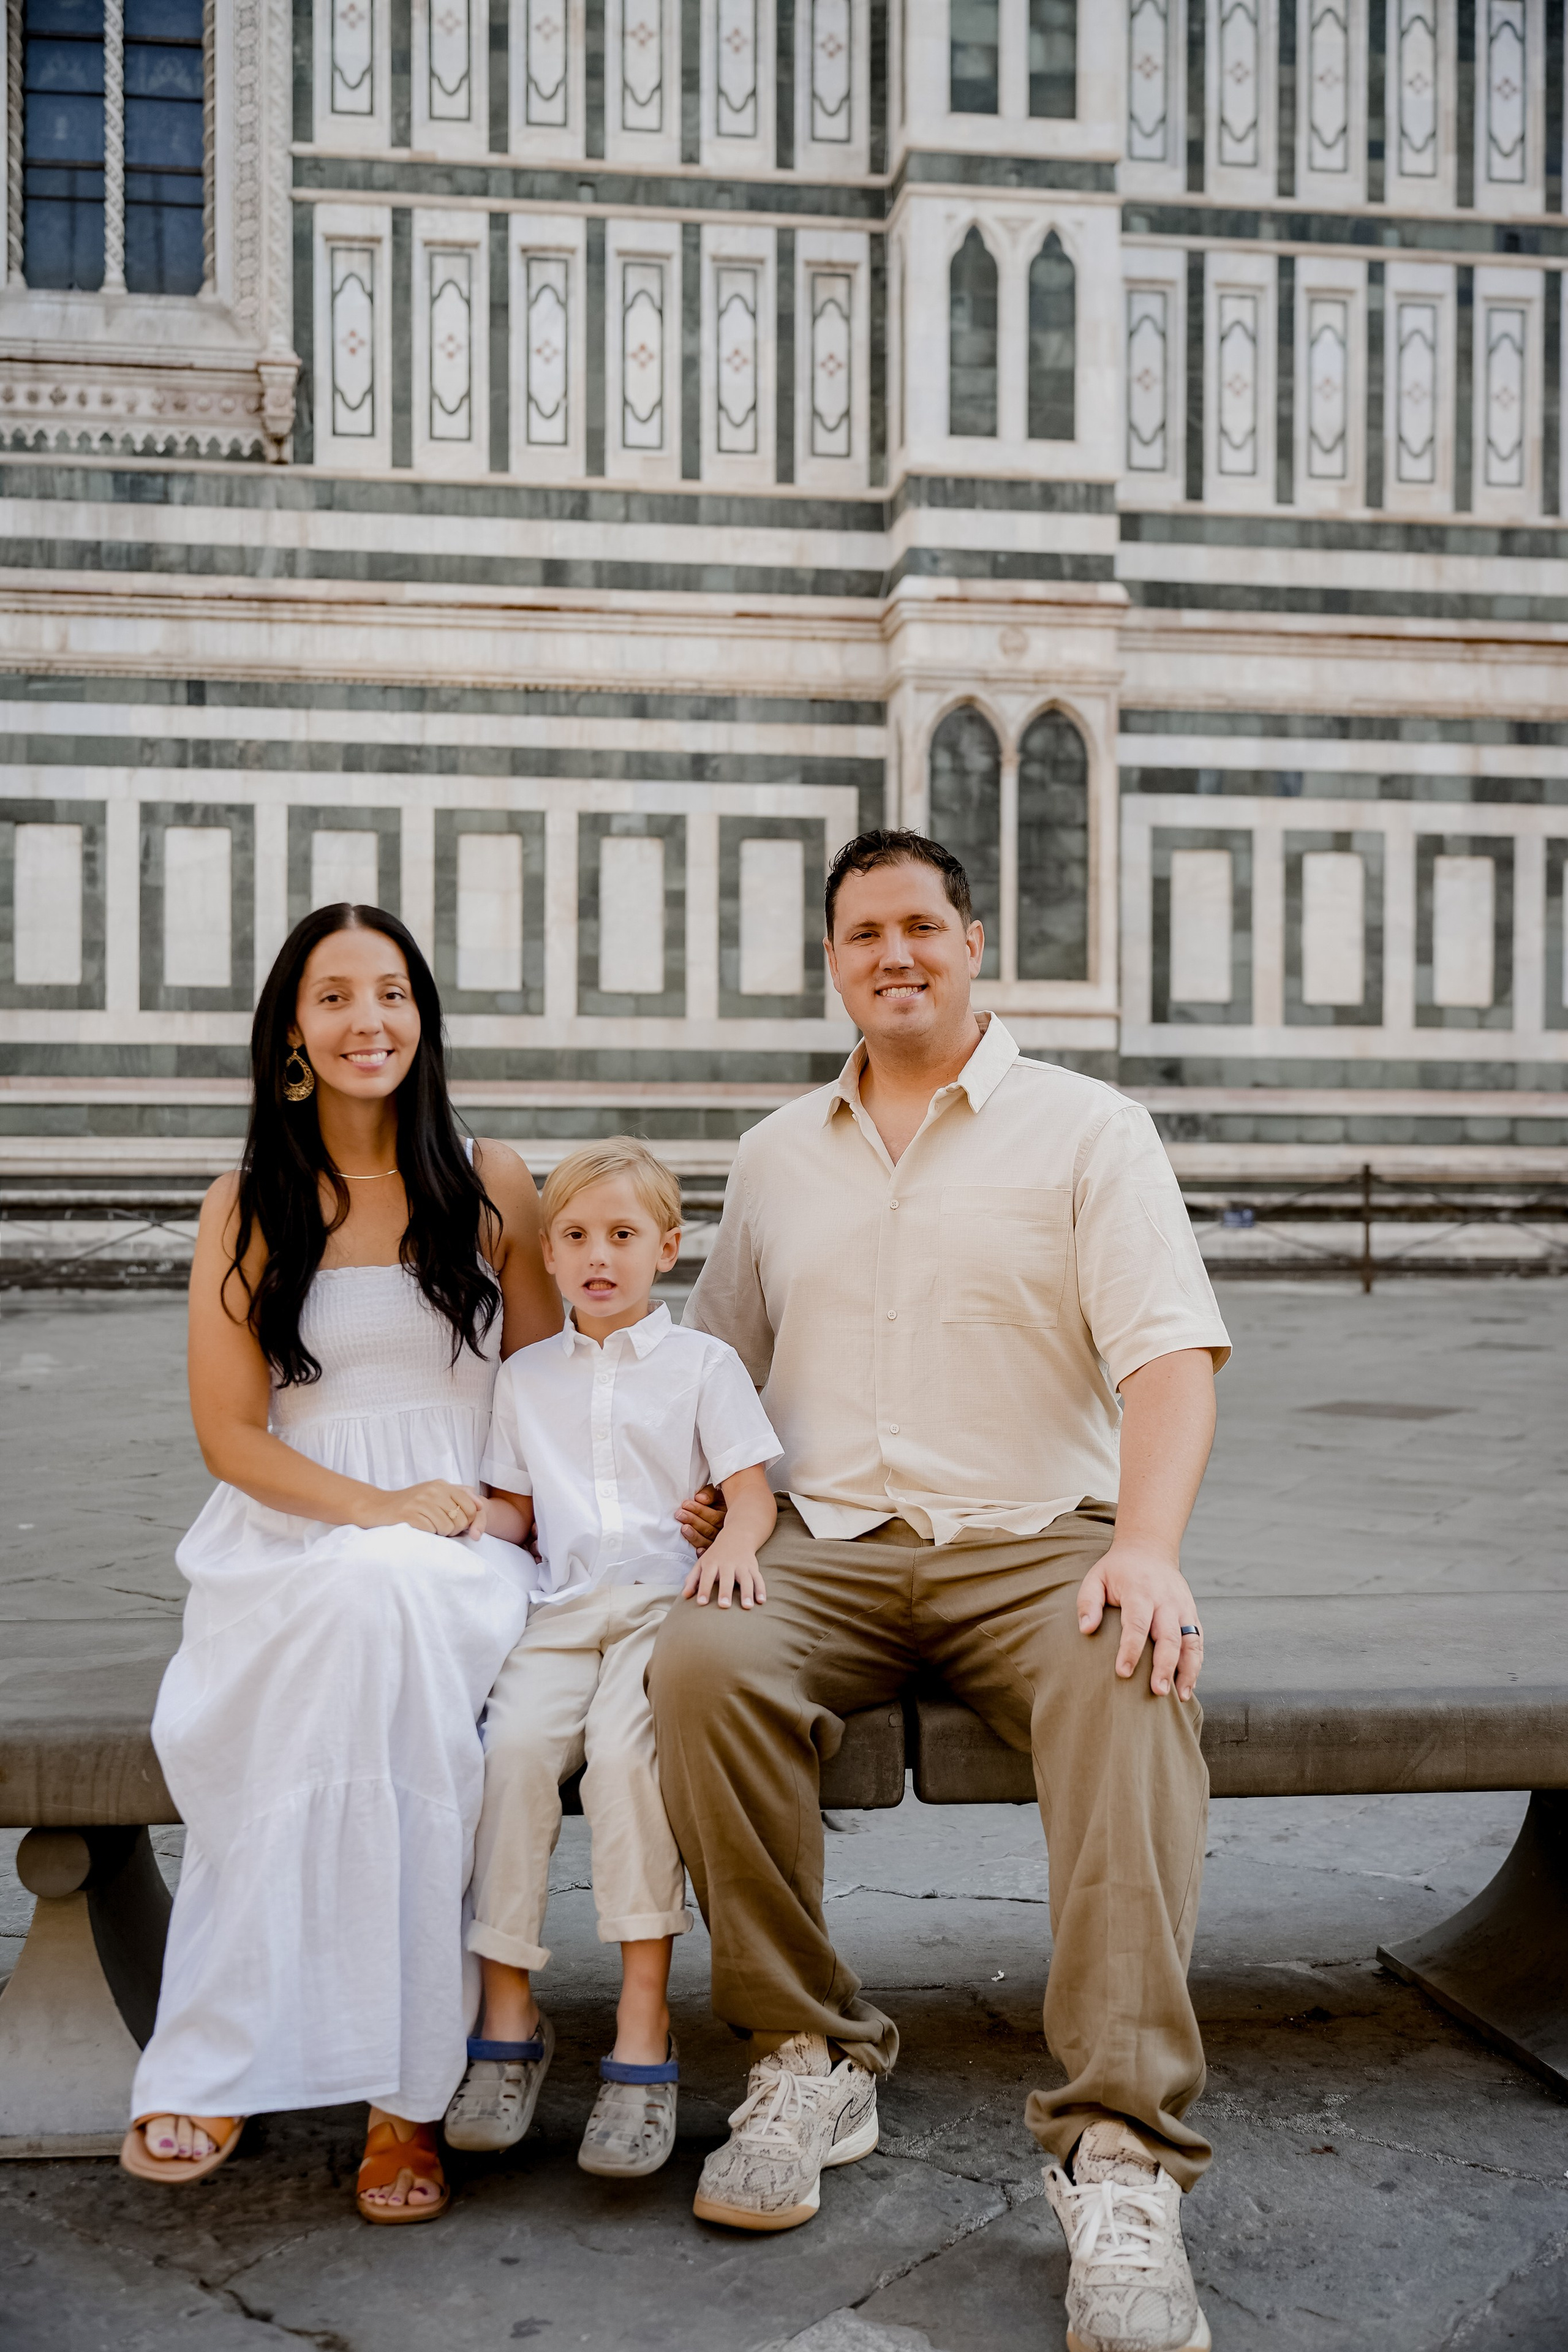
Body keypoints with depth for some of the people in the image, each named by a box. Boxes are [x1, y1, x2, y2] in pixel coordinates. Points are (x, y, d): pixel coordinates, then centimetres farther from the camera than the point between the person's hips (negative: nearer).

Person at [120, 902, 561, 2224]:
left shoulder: (492, 1186, 9)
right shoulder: (248, 1209, 8)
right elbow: (229, 1431, 2)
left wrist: (487, 1507, -7)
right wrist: (381, 1508, -12)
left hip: (465, 1543, 1)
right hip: (289, 1534, 0)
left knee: (384, 1610, -34)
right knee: (371, 1602, -35)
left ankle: (215, 2063, -24)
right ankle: (400, 2088, -30)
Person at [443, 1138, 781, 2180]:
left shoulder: (702, 1362, 11)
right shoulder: (527, 1377, 22)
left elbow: (753, 1492, 3)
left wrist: (734, 1541, -18)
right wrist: (466, 1516, 1)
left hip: (667, 1599, -3)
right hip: (563, 1609, 3)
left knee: (624, 1748, -31)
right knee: (512, 1744, -26)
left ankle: (645, 2029, -25)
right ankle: (510, 2015, -16)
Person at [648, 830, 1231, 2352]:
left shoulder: (1086, 1129, 5)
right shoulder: (777, 1155, 18)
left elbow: (1170, 1351, -6)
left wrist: (1148, 1546, -24)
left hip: (1035, 1541, -2)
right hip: (828, 1546, 3)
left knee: (1132, 1688, -35)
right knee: (702, 1664, -29)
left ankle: (1119, 2156, -32)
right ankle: (809, 2059, -14)